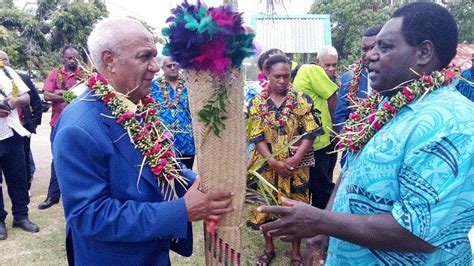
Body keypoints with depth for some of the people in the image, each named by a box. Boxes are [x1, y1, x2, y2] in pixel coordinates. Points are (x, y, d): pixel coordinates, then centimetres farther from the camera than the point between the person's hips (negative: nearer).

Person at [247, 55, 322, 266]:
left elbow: (310, 133, -7)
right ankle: (269, 248, 34)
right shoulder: (257, 102, -1)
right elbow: (256, 137, -5)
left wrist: (295, 159, -18)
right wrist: (274, 162, -15)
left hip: (295, 165, -1)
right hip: (267, 165, 1)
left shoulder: (302, 100, -4)